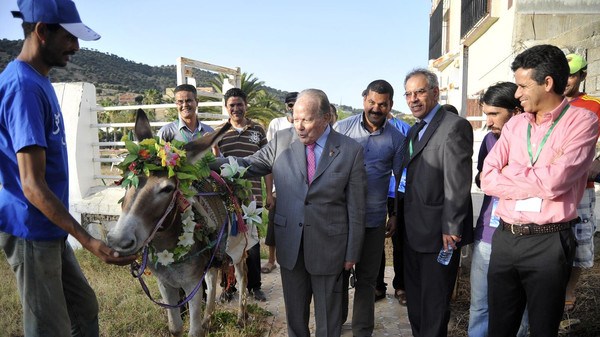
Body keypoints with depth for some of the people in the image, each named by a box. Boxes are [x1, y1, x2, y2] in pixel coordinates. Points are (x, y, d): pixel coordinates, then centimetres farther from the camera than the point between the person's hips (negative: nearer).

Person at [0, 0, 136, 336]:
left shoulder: (38, 82, 9)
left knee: (85, 307, 19)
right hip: (31, 232, -9)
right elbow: (32, 186, -25)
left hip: (50, 230, 9)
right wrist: (89, 241, -28)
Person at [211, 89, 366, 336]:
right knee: (294, 310, 20)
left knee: (328, 312, 15)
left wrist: (352, 253, -3)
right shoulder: (282, 140, -2)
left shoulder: (350, 151, -8)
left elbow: (356, 207, -5)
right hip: (289, 243, 2)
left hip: (328, 245, -2)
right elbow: (249, 165, 3)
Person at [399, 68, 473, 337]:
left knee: (434, 304, 7)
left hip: (438, 232, -8)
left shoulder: (455, 126, -13)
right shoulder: (414, 131, 15)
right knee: (414, 298, 21)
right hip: (413, 231, 9)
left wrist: (451, 229, -20)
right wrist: (399, 215, 12)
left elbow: (458, 183, -19)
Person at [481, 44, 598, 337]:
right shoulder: (515, 124, 9)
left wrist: (508, 173, -5)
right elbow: (487, 180, -1)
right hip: (505, 238, 4)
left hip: (549, 243, -4)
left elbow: (555, 182, -19)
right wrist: (539, 179, -10)